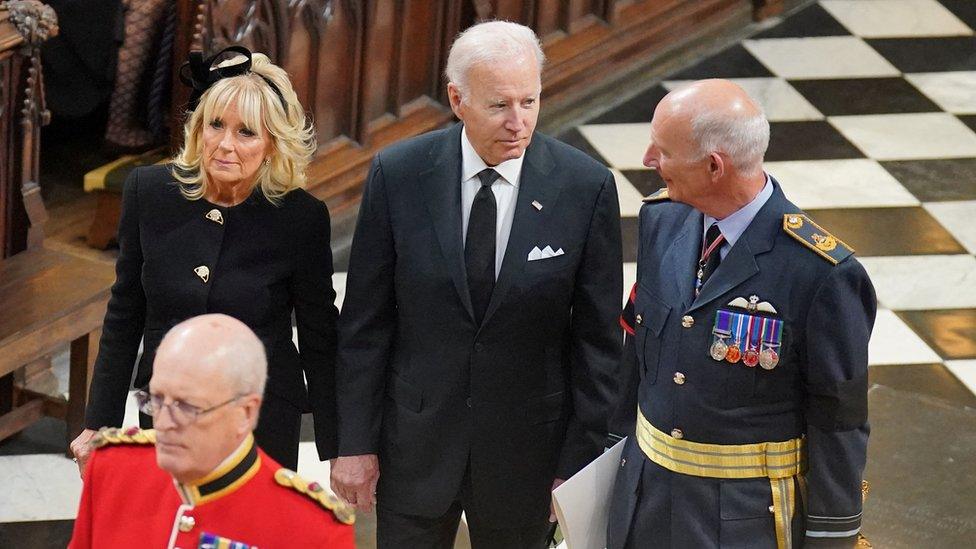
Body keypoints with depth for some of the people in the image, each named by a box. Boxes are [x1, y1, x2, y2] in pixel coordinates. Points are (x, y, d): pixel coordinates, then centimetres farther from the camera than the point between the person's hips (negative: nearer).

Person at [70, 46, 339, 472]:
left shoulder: (301, 218, -11)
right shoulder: (149, 192, -4)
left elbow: (320, 340, -2)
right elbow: (124, 317, 5)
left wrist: (339, 455, -1)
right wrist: (100, 425, 6)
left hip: (264, 426, -2)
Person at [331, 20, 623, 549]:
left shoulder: (587, 187, -10)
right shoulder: (397, 174, -8)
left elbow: (597, 336, -4)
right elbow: (365, 322, -2)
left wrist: (581, 462, -4)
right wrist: (354, 441, -3)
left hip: (525, 449, 0)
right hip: (414, 442, 0)